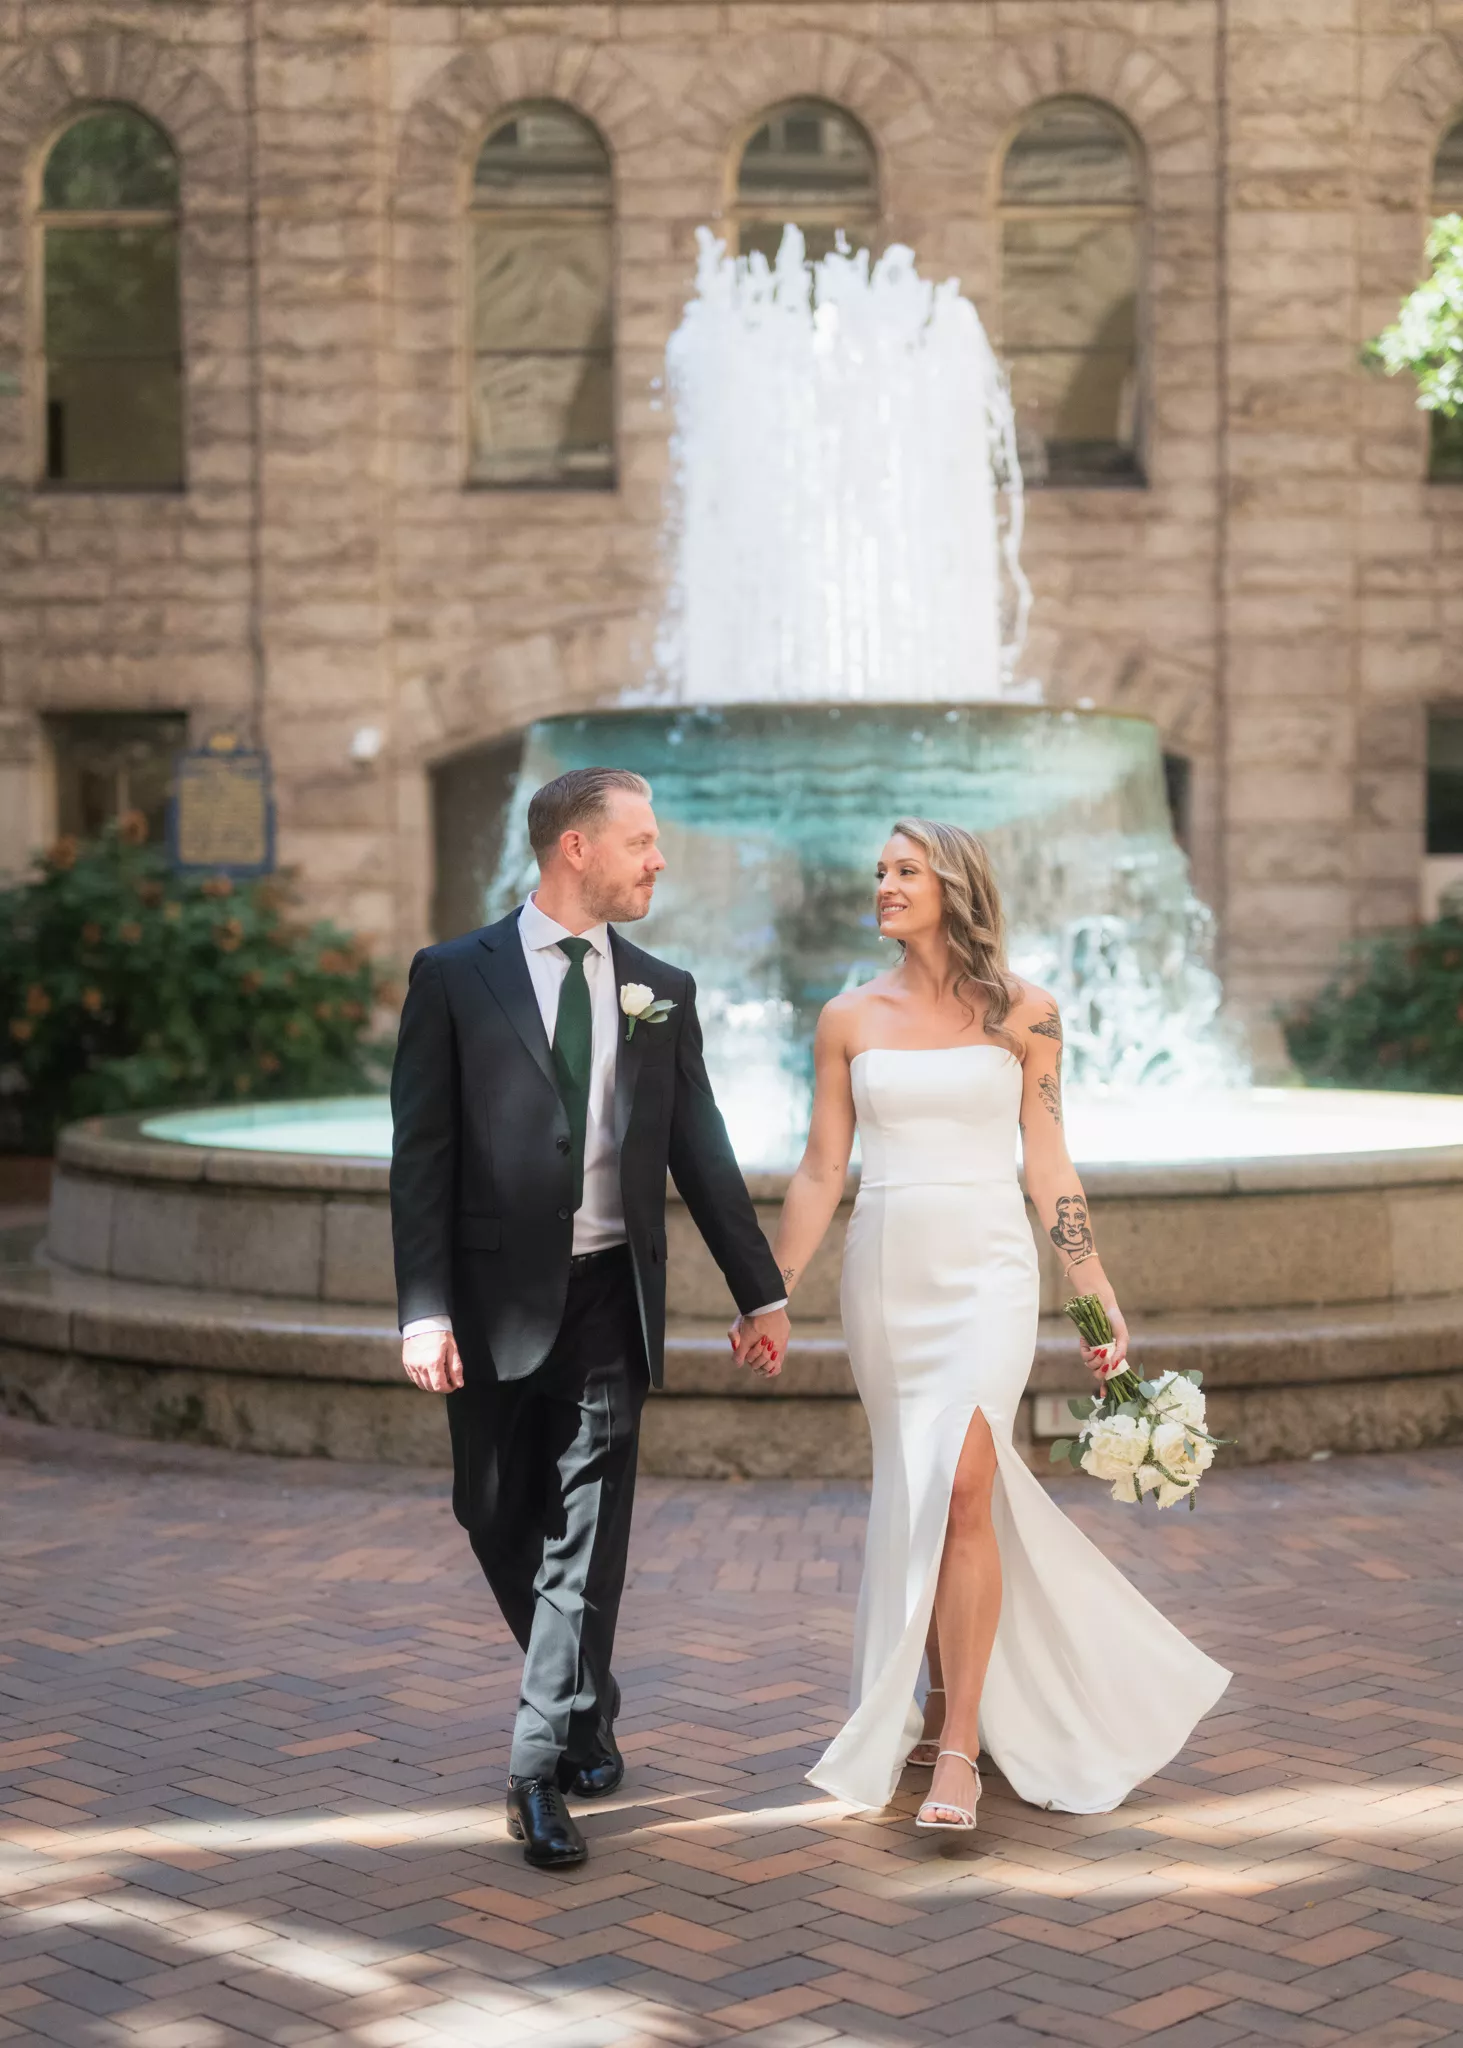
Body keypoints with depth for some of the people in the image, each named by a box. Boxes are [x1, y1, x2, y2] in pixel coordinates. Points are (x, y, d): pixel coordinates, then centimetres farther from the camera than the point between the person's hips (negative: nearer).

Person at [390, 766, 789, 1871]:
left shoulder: (663, 990, 7)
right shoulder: (455, 977, -2)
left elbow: (701, 1151, 12)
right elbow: (422, 1156, -5)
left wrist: (761, 1290, 12)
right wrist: (425, 1310, -12)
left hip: (608, 1295, 1)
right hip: (496, 1299, -1)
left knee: (587, 1534, -3)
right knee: (499, 1519, 10)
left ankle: (545, 1768, 2)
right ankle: (585, 1704, 34)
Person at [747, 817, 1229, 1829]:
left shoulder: (1024, 1015, 2)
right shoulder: (850, 1017, 6)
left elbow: (1048, 1164, 5)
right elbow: (822, 1168, 8)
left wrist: (1097, 1290, 3)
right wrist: (772, 1293, 4)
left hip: (986, 1270, -3)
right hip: (885, 1273, 3)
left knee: (960, 1488, -17)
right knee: (919, 1497, 10)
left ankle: (959, 1745, -12)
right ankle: (953, 1697, 29)